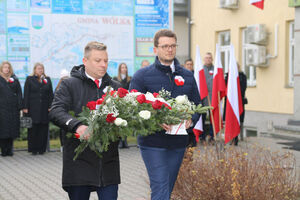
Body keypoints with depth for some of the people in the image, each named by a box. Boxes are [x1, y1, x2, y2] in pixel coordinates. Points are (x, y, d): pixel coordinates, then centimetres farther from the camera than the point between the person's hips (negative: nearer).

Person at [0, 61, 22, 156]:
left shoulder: (14, 79, 11)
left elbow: (19, 93, 8)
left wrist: (19, 106, -1)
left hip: (13, 108, 2)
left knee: (12, 129, 3)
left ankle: (9, 149, 10)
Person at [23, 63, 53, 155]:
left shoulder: (47, 79, 12)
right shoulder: (29, 79, 6)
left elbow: (50, 94, 10)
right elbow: (26, 94, 2)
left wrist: (50, 106, 0)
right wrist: (25, 107, -5)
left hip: (44, 108, 2)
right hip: (33, 108, -2)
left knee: (43, 128, 2)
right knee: (33, 129, -2)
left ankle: (41, 148, 8)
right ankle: (33, 149, 5)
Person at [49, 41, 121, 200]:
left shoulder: (115, 87, 14)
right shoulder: (70, 85, 2)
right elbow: (56, 111, -11)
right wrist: (77, 126, -29)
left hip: (108, 162, 3)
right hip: (79, 161, -2)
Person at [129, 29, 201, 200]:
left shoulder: (188, 76, 12)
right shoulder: (142, 76, -1)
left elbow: (197, 105, 17)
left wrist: (190, 119, -5)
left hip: (178, 143, 5)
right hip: (153, 142, -4)